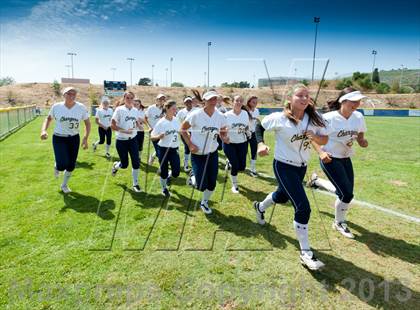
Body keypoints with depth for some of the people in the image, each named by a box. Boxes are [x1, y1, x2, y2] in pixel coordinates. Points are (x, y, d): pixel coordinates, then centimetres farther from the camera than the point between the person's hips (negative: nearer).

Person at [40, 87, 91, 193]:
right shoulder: (56, 106, -9)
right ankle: (56, 166, 26)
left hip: (74, 139, 2)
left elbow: (87, 123, 0)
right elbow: (49, 118, 8)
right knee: (62, 165, -15)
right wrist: (44, 130, -10)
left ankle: (64, 185, 34)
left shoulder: (81, 107, -9)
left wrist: (85, 138, -10)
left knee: (71, 165, 7)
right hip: (59, 138, -2)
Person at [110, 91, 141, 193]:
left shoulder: (135, 110, 3)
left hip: (133, 140, 4)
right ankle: (115, 165, 42)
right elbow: (112, 125, -11)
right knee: (124, 164, 5)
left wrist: (139, 126, -4)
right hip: (121, 141, -3)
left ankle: (135, 184, 13)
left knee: (136, 162, -4)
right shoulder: (119, 109, -10)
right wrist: (124, 131, -23)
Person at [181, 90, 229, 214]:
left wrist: (225, 138, -16)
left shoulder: (220, 116, -5)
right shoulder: (196, 115, -16)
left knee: (212, 183, 6)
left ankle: (204, 202, 36)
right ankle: (193, 178, 32)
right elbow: (183, 129, -5)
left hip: (213, 154, 4)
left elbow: (223, 133, 8)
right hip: (197, 154, -3)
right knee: (202, 185, -7)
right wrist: (190, 144, -14)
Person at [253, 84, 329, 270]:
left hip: (302, 167, 6)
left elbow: (324, 140, 0)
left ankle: (260, 207, 61)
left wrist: (315, 137, -22)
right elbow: (259, 126, -2)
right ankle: (305, 253, 4)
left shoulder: (314, 118, -7)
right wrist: (260, 144, -18)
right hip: (284, 166, -6)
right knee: (303, 207, -13)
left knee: (283, 196, 27)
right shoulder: (279, 118, -18)